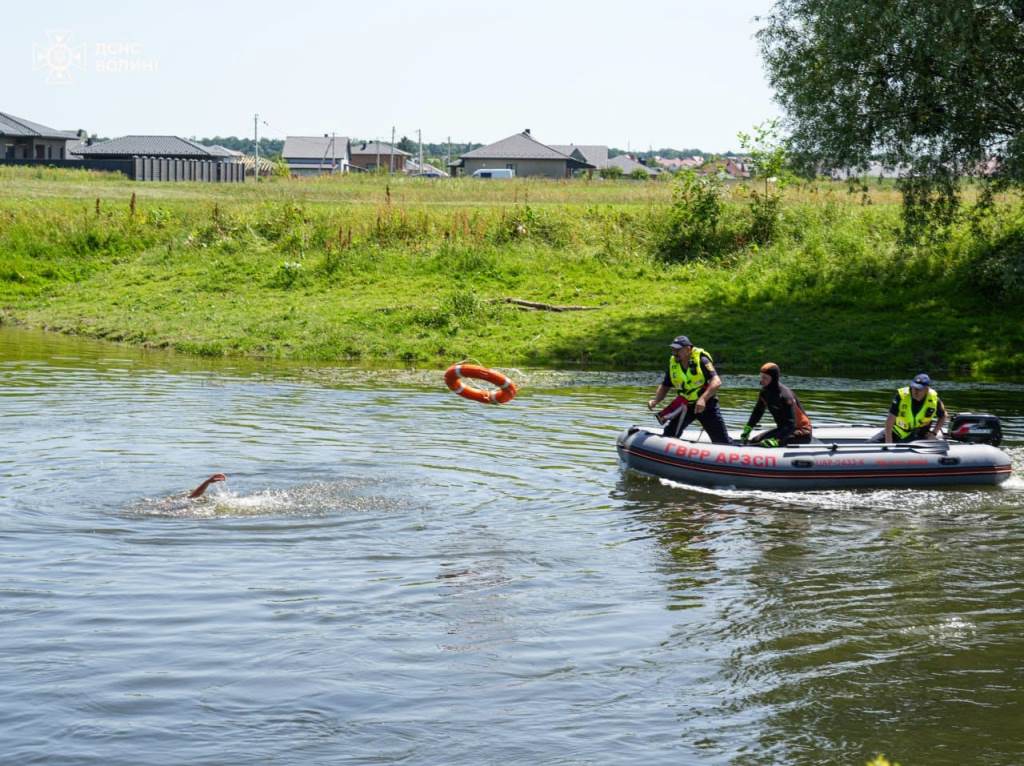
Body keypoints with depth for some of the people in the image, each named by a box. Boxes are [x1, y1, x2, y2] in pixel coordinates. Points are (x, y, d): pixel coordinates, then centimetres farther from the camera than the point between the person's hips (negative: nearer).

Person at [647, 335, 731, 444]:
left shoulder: (701, 360, -18)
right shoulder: (673, 364, -2)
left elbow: (717, 382, -28)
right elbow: (665, 386, 7)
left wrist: (703, 399, -41)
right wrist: (655, 401, -13)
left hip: (707, 404, -4)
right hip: (685, 405, 4)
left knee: (722, 441, 0)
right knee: (668, 435, -9)